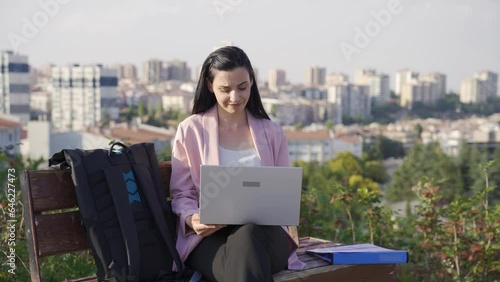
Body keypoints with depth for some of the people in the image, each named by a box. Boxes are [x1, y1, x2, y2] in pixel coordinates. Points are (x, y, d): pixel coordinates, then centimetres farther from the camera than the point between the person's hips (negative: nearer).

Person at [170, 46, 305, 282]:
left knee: (247, 235, -37)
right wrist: (192, 219, -15)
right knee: (244, 260, -39)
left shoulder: (272, 132, 16)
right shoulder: (190, 130, 9)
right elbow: (181, 194, 8)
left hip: (262, 233, 2)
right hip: (209, 237, -2)